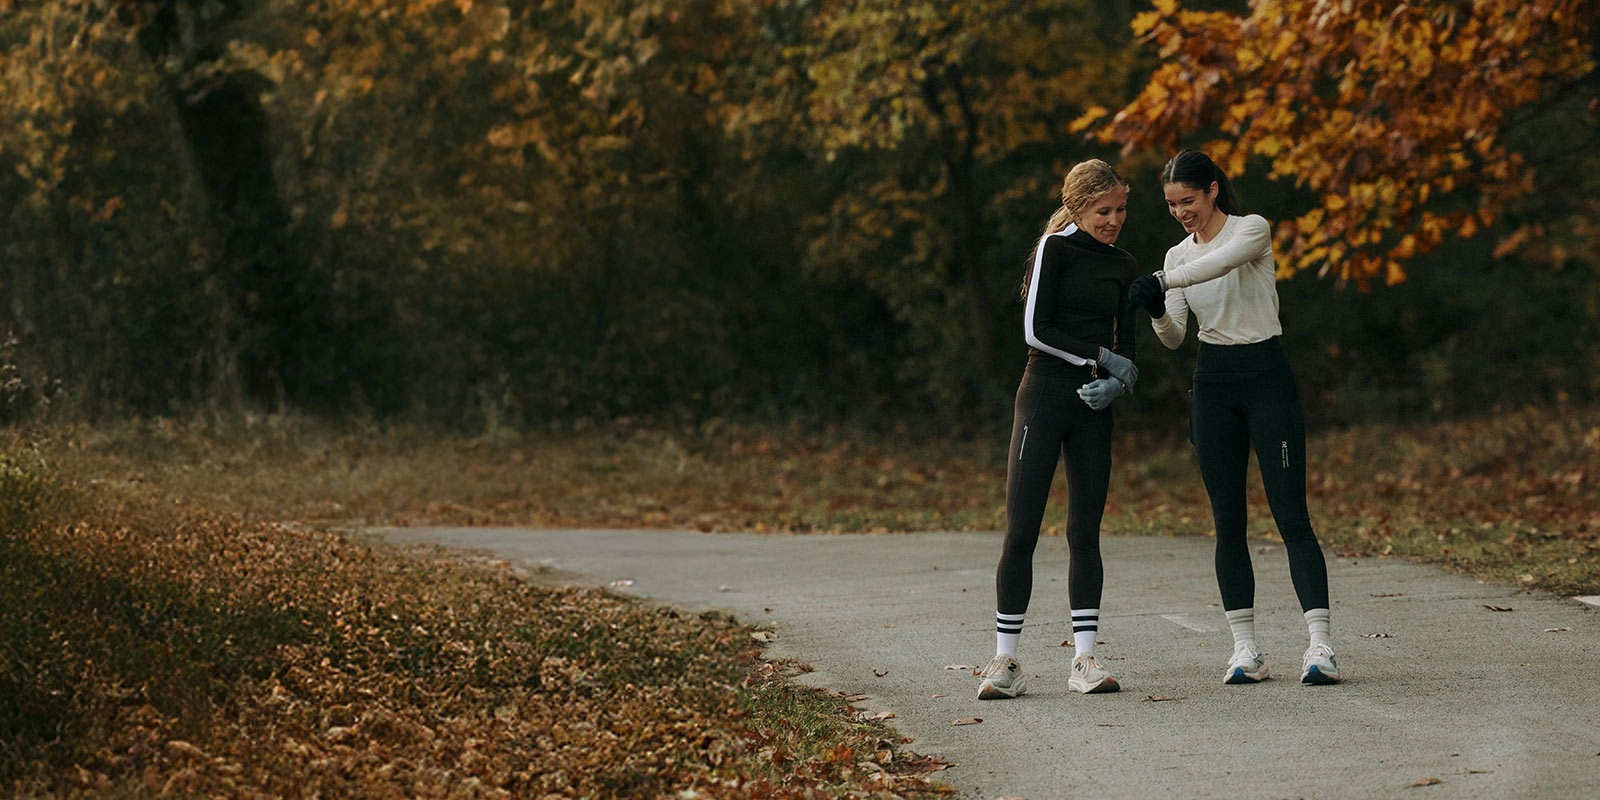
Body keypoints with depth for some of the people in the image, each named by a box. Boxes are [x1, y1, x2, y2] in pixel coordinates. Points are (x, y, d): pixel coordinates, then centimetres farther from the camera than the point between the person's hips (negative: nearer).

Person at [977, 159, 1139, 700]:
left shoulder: (1123, 268, 13)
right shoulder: (1055, 249, -3)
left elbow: (1126, 350, 14)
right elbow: (1034, 330, -11)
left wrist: (1116, 383, -8)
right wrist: (1101, 358, -12)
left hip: (1093, 410, 5)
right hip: (1044, 397, -5)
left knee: (1085, 533, 3)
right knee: (1020, 532, -7)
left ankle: (1085, 661, 4)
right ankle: (1006, 663, -3)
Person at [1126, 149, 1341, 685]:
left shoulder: (1252, 230, -6)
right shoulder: (1178, 256, 10)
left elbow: (1218, 263, -28)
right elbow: (1173, 338, 2)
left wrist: (1159, 283, -36)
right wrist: (1156, 313, -18)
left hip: (1266, 379, -5)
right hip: (1213, 385, 5)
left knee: (1292, 516, -10)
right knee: (1228, 522, 3)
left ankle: (1320, 646, -14)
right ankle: (1245, 650, 6)